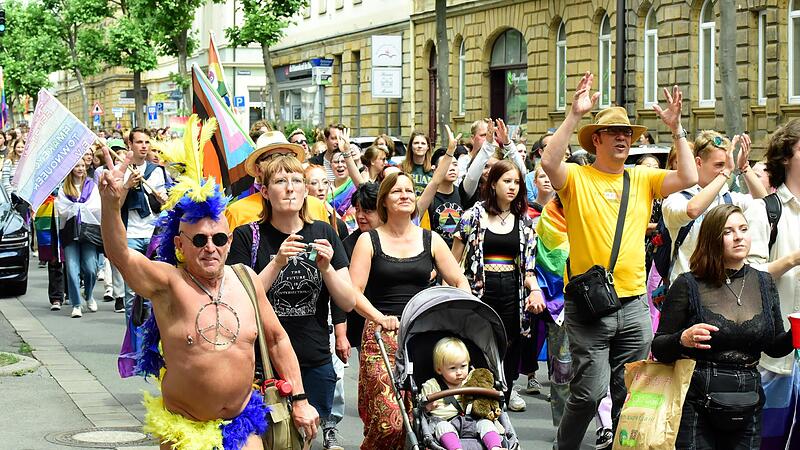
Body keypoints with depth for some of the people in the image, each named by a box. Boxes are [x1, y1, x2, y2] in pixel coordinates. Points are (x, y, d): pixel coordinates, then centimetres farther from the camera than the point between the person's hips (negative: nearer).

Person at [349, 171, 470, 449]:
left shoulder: (430, 240, 13)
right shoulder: (369, 241, 6)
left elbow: (460, 283, 14)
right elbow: (354, 291, -3)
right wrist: (379, 317, -19)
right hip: (383, 336, -3)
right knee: (388, 419, -16)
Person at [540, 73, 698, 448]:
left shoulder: (643, 179, 10)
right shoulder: (577, 178, -2)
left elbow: (688, 178, -1)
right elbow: (549, 163, -21)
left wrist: (676, 128, -6)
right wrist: (575, 114, -24)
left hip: (634, 304, 4)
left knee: (629, 393, 11)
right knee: (590, 391, -7)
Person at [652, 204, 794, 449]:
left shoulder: (764, 282, 8)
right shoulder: (688, 285, -6)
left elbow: (774, 346, 16)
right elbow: (658, 349, -3)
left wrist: (793, 336, -5)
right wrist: (683, 339, -23)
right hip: (696, 404, -4)